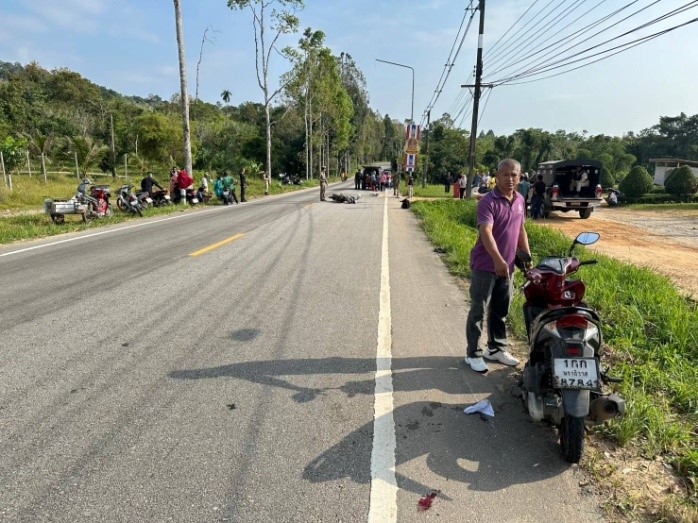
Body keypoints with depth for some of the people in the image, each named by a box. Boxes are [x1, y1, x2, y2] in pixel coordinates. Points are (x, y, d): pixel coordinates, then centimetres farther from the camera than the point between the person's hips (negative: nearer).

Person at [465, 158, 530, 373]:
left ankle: (496, 349, 31)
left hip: (507, 266, 7)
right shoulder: (488, 201, -15)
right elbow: (486, 232, -28)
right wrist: (498, 260, -40)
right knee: (478, 311, 1)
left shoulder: (520, 200, 9)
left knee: (501, 311, 17)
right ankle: (473, 354, 11)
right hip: (485, 266, -7)